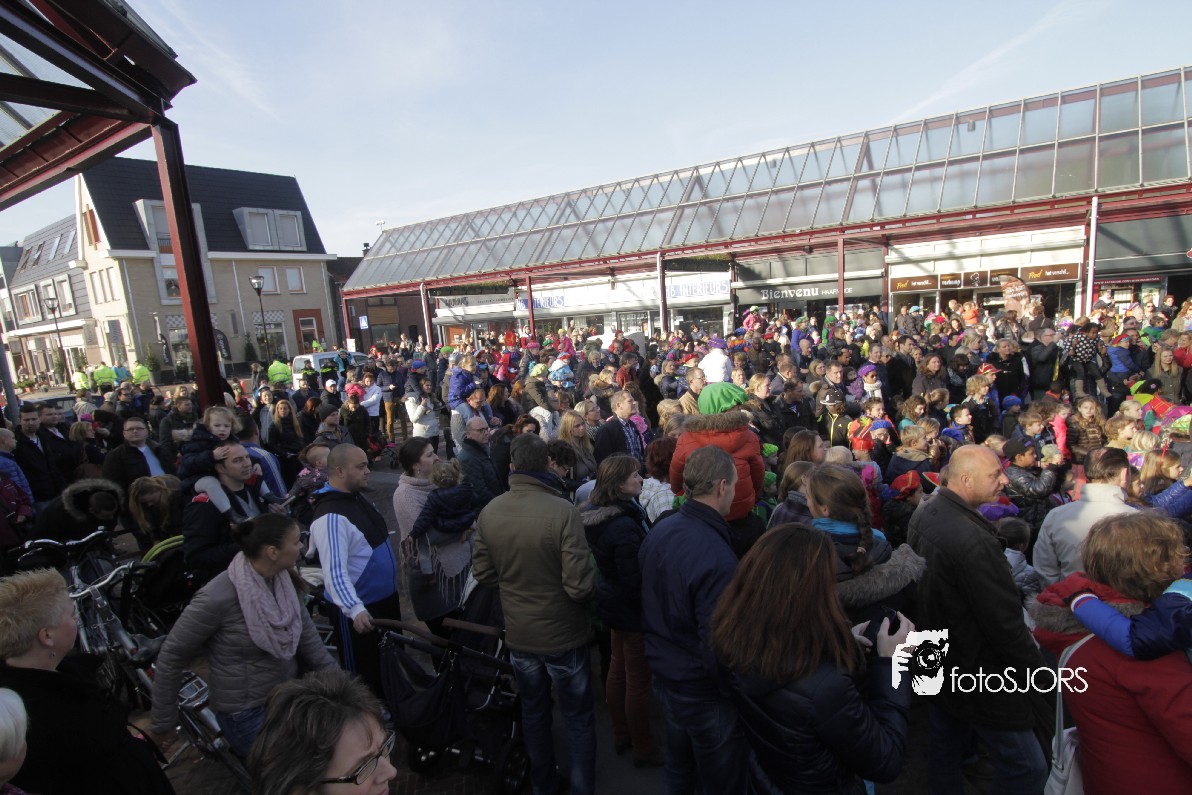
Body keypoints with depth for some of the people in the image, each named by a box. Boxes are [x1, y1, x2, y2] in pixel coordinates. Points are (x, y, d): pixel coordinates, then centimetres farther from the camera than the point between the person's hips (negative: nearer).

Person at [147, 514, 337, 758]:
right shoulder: (217, 598, -25)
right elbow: (170, 659, -13)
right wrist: (163, 724, -4)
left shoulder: (283, 579, -8)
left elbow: (305, 633, 0)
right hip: (247, 714, -5)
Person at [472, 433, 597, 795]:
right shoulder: (563, 511, -27)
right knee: (578, 718, 19)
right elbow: (579, 585, -26)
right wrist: (593, 584, -4)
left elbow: (483, 573, 0)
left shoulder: (489, 512, -13)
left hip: (518, 634, 5)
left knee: (533, 712, 27)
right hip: (563, 634, -4)